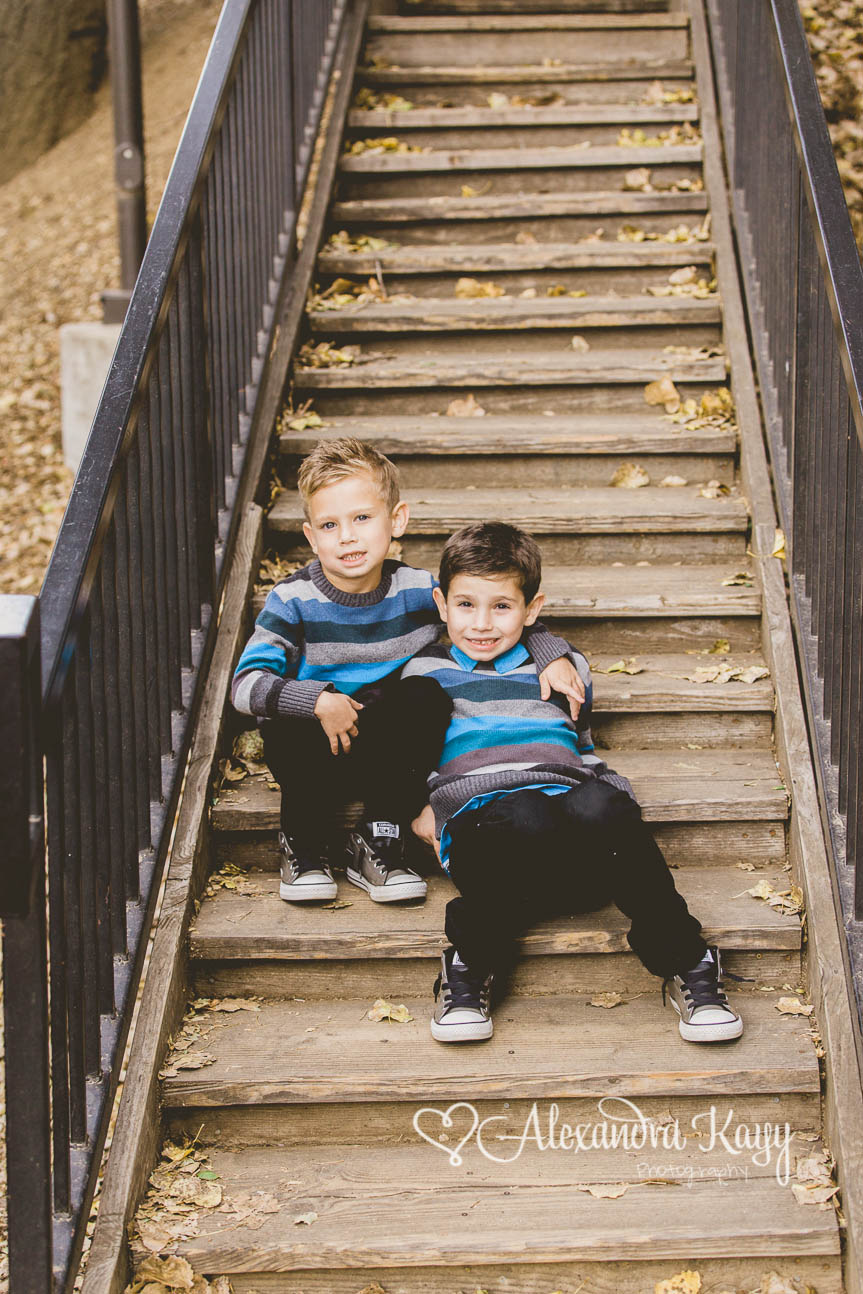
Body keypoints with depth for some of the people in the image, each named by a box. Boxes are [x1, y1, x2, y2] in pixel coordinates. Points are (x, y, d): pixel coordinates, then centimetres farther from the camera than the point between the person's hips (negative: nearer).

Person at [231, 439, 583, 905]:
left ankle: (380, 838, -13)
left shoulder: (418, 592, -6)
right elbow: (245, 685, -20)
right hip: (318, 756, -2)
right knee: (287, 728, -34)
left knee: (426, 695, -26)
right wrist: (318, 701, -34)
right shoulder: (293, 602, -13)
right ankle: (304, 841, -6)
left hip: (390, 753, 2)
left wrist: (553, 656, -10)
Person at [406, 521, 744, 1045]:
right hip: (478, 819, -2)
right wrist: (419, 810, 5)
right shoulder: (425, 674, 23)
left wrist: (617, 800, 16)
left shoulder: (564, 668, 29)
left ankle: (686, 965, -24)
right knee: (525, 817, -41)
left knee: (598, 805, -38)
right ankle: (470, 971, -22)